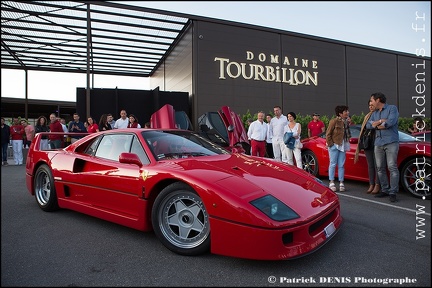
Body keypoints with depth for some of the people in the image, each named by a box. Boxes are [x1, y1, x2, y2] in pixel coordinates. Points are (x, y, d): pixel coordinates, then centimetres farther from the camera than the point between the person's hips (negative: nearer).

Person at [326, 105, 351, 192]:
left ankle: (341, 183, 12)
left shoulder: (347, 122, 8)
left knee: (341, 165, 7)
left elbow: (347, 133, 15)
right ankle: (331, 183, 8)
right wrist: (330, 144, -11)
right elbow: (328, 134, -10)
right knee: (333, 164, 1)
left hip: (343, 146, 6)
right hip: (334, 145, -6)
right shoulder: (334, 121, -10)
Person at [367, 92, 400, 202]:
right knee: (380, 168, 6)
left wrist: (376, 125, -2)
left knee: (392, 167, -9)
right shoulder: (374, 113, 20)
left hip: (391, 142, -6)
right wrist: (381, 121, -8)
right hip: (378, 144, 6)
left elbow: (391, 122, -14)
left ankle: (393, 192, -6)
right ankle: (385, 190, 14)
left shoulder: (392, 108, 2)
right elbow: (368, 125, 7)